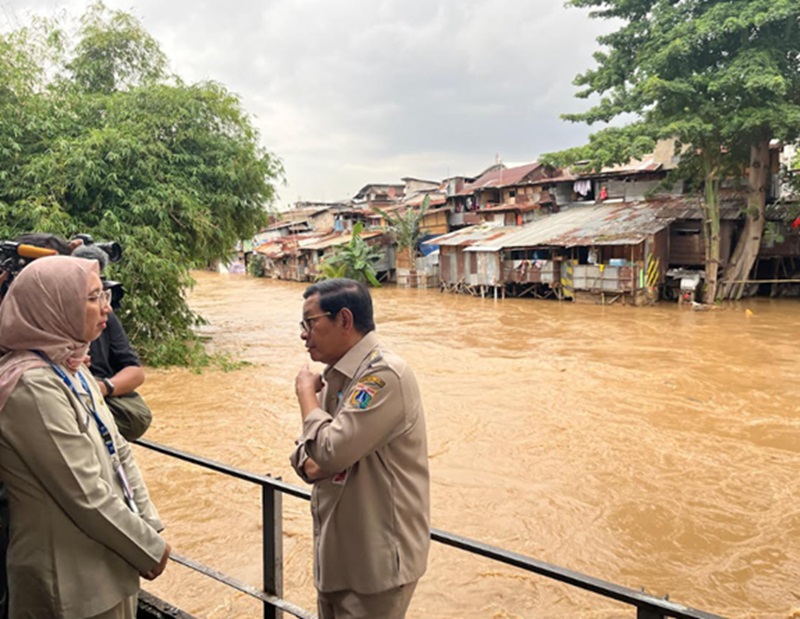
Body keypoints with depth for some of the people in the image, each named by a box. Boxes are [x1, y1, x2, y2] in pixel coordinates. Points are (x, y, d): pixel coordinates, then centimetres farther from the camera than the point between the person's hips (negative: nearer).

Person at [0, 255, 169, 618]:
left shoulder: (71, 368, 4)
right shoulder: (33, 386, -24)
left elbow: (117, 452, 8)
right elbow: (86, 496, -24)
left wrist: (149, 525, 2)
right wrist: (150, 547, -13)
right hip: (72, 578, -8)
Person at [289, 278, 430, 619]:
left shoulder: (384, 375, -22)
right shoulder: (338, 374, 7)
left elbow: (330, 451, -28)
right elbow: (311, 451, 12)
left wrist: (306, 392, -13)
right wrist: (310, 462, -11)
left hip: (377, 561, -8)